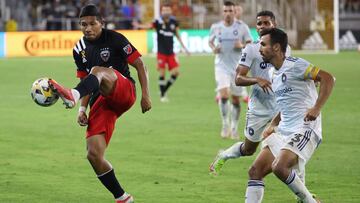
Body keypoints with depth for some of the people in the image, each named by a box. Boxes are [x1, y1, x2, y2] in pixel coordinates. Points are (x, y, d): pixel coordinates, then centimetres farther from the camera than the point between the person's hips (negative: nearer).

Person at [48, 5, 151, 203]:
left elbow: (139, 65, -1)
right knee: (93, 155, -11)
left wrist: (145, 95, -9)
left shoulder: (114, 39, -1)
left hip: (124, 91, -5)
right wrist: (82, 109, 4)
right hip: (100, 102, 5)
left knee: (97, 71, -36)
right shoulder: (79, 50, 13)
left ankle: (72, 96, -69)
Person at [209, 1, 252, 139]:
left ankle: (234, 128, 23)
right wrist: (213, 48, -5)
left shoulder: (242, 27, -3)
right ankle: (225, 124, -2)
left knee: (236, 99, 7)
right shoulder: (215, 27, 0)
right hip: (221, 66, 0)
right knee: (223, 95, -19)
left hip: (237, 67, 0)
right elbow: (210, 41, 17)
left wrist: (242, 46, -19)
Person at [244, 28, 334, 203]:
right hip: (284, 132, 9)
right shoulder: (275, 75, 20)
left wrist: (317, 108, -23)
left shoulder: (294, 65, -8)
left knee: (279, 167, -27)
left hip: (305, 129, -9)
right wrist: (272, 126, 22)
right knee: (255, 171, -2)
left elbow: (328, 78, -16)